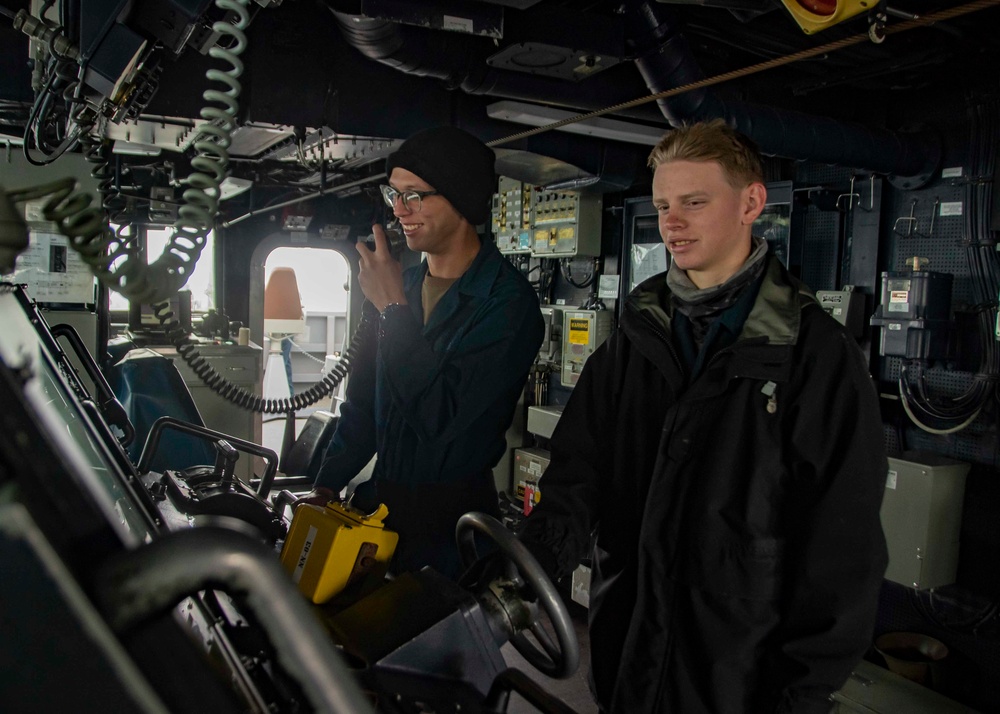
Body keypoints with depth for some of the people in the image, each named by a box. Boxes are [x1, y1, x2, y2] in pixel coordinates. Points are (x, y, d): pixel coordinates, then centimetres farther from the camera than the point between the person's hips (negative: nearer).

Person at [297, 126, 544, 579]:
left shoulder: (507, 300, -17)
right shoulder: (402, 284, 7)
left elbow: (445, 417, -24)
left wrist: (394, 310, -21)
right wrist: (326, 487, 7)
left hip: (451, 522, -6)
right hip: (379, 502, 7)